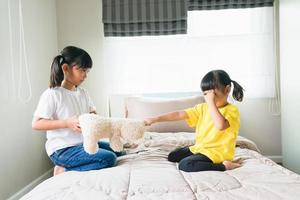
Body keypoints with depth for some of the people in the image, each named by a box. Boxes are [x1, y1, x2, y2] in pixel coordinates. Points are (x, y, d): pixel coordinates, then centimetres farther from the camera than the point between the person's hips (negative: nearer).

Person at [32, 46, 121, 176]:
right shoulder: (52, 94, -14)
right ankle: (63, 171, -5)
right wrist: (67, 123, -27)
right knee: (108, 159, -20)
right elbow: (36, 124, -17)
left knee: (117, 150, 11)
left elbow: (92, 113, 15)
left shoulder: (82, 93, 7)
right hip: (62, 149, -8)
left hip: (83, 142, 9)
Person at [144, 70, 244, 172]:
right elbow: (179, 114, 1)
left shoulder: (232, 110, -15)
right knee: (172, 156, 16)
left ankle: (223, 166, -16)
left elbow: (221, 125, -36)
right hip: (200, 148, 9)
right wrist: (156, 119, -5)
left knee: (184, 165, -26)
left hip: (217, 152, -8)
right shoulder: (203, 108, 5)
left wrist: (211, 103, -29)